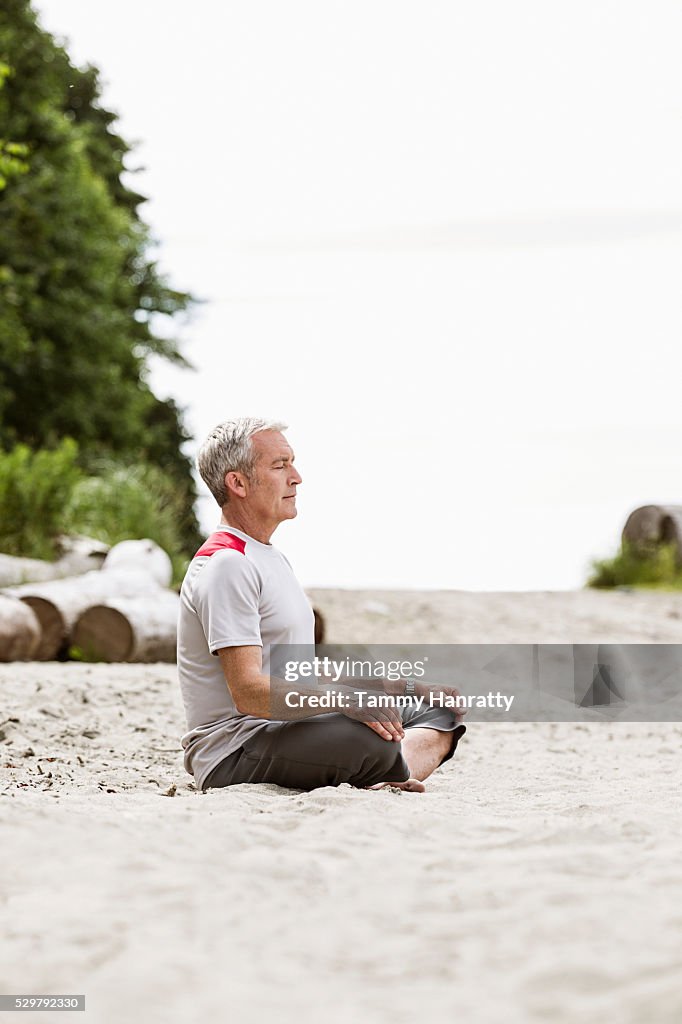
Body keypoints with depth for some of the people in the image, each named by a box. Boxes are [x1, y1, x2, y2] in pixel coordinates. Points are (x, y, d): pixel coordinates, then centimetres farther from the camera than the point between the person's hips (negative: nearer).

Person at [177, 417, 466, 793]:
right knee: (374, 738, -36)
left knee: (441, 714, 9)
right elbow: (249, 693, -24)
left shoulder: (273, 559, 21)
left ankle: (382, 784, -19)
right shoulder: (226, 566, -14)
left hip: (287, 730, 11)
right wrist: (345, 698, -33)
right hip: (232, 755, -11)